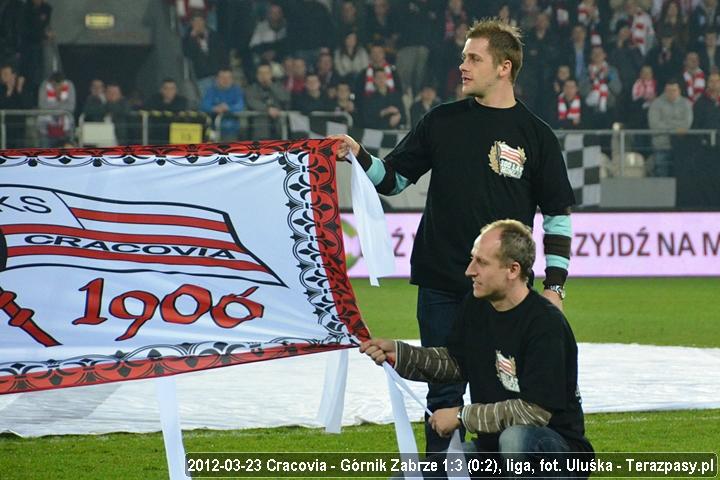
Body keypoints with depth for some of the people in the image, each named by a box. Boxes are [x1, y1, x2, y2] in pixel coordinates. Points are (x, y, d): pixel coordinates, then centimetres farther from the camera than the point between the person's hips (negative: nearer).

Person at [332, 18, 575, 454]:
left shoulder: (535, 135, 0)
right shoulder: (443, 121, 6)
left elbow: (558, 215, 3)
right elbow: (393, 179, 12)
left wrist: (554, 286, -3)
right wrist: (358, 156, -7)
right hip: (440, 283, 2)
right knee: (444, 393, 6)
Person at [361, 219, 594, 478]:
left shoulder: (546, 323, -22)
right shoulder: (476, 307, 1)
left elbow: (535, 411, -25)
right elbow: (456, 362, 17)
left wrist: (461, 416, -17)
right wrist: (397, 353, 1)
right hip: (492, 444, 7)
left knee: (516, 438, -42)